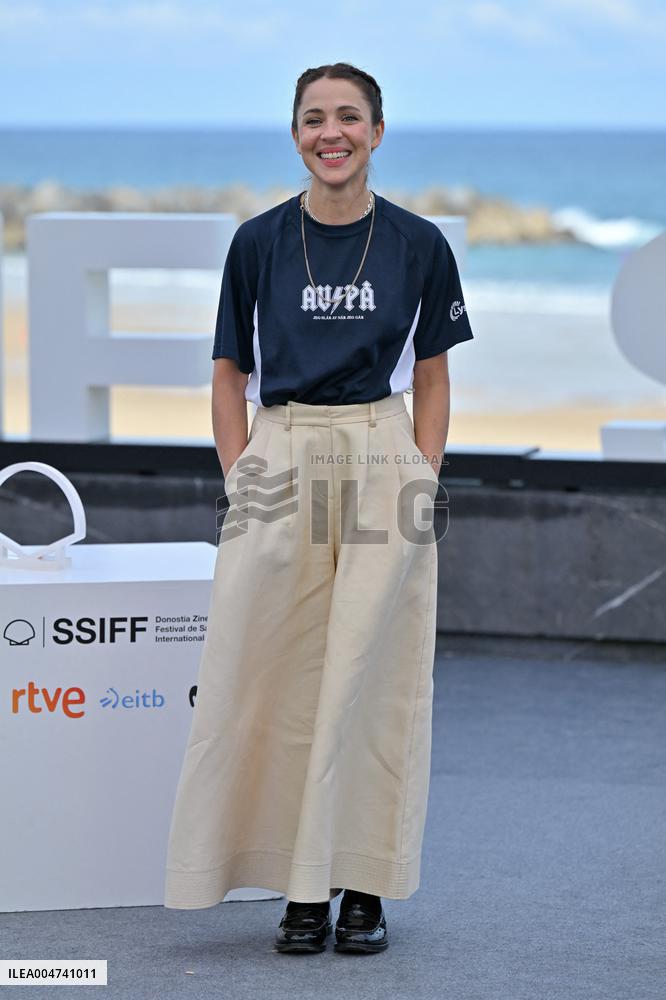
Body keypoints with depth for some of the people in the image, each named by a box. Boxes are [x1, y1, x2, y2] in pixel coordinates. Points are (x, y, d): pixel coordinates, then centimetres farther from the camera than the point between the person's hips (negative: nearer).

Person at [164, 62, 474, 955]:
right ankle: (302, 889, 7)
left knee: (371, 676, -1)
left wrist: (425, 481, -1)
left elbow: (432, 378, 9)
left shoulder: (418, 244, 4)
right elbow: (229, 375, 9)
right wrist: (239, 477, -1)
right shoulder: (258, 242, 4)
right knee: (282, 679, -1)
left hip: (383, 462, -1)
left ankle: (364, 887, 7)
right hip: (281, 460, 1)